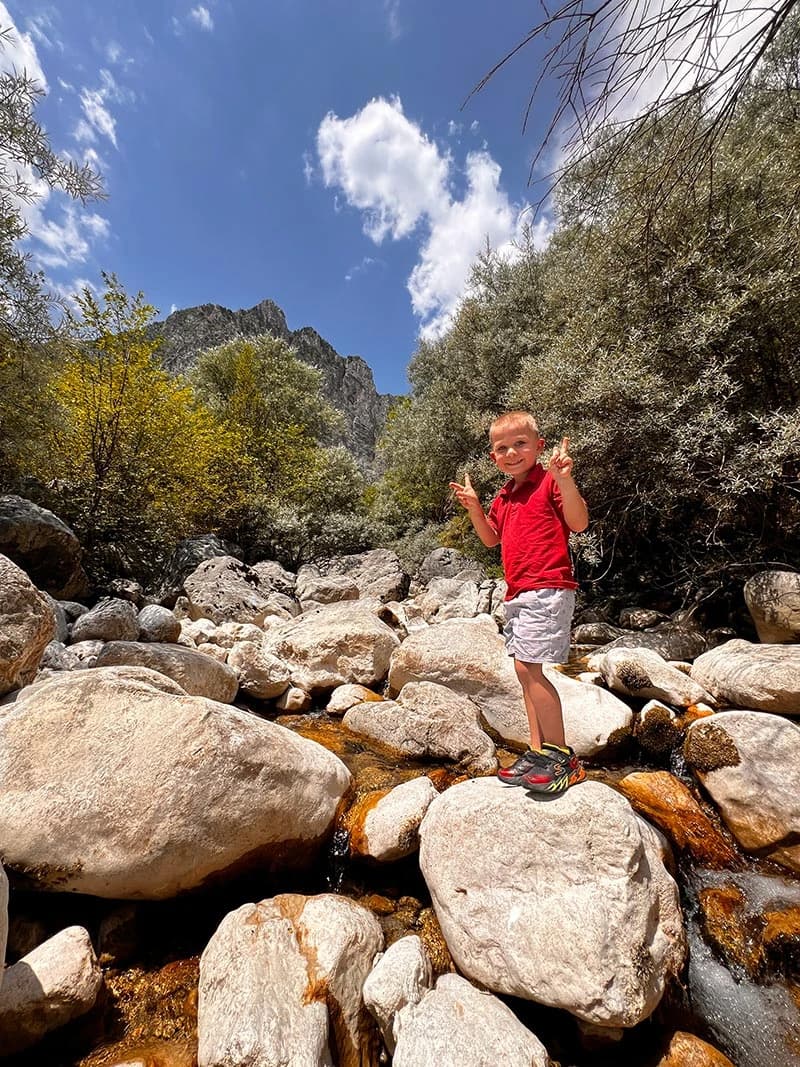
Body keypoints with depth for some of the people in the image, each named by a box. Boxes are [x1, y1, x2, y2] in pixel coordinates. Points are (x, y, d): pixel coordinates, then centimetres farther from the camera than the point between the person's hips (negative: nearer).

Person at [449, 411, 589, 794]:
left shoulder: (549, 481, -5)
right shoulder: (504, 496, 17)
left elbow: (579, 523, -16)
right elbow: (492, 538, 23)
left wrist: (565, 480, -29)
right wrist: (473, 507, 10)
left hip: (546, 589, -9)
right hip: (517, 592, 9)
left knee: (529, 668, -12)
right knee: (525, 672, 10)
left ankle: (561, 756, 4)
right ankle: (538, 752, 21)